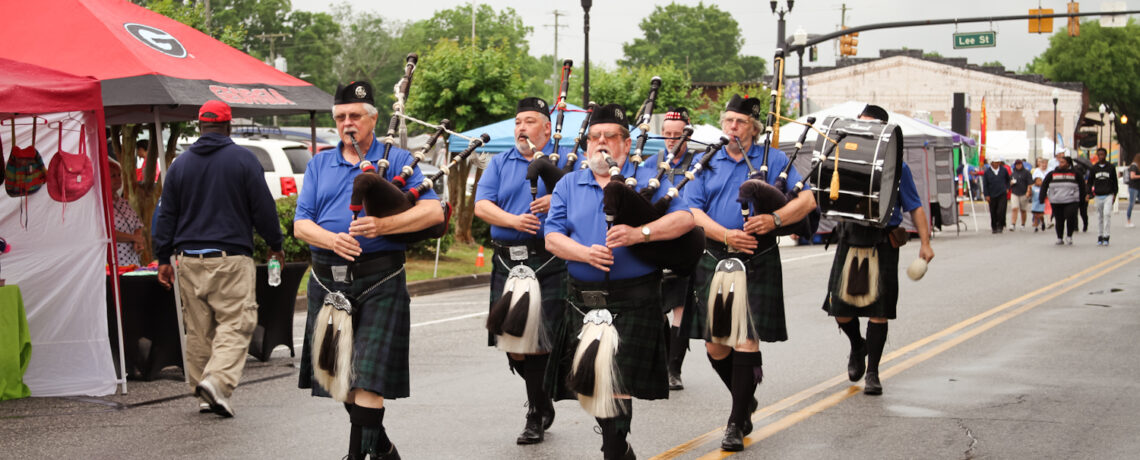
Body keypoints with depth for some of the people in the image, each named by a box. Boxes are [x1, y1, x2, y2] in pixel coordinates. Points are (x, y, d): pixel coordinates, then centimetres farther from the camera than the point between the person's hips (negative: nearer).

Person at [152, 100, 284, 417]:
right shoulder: (243, 159, -2)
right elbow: (263, 208, -2)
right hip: (232, 257, -4)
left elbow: (166, 214, 10)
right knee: (235, 324, -5)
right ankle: (217, 380, -23)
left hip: (190, 260, 4)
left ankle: (203, 392, 15)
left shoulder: (180, 164, 9)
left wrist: (163, 258, 15)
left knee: (198, 329, 10)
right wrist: (275, 244, 12)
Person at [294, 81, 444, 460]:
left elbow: (433, 211, -8)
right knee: (341, 374, 12)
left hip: (379, 282, -4)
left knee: (368, 376, -11)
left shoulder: (397, 160, 4)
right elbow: (301, 224, 6)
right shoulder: (319, 165, 15)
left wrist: (383, 225, -22)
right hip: (328, 281, 5)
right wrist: (332, 240, -15)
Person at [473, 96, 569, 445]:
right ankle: (542, 403, 24)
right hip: (507, 262, 4)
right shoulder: (500, 164, 16)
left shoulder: (566, 159, 8)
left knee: (541, 341, -8)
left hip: (549, 262, -4)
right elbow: (481, 206, 5)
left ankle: (536, 416, 4)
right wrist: (512, 220, -13)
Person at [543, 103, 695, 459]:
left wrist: (640, 233, -22)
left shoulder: (647, 180, 5)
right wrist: (586, 253, -14)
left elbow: (684, 219, -8)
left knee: (618, 383, -10)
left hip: (633, 300, -4)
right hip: (584, 300, 4)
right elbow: (552, 237, 5)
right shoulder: (569, 185, 14)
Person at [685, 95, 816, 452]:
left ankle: (737, 424, -1)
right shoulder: (706, 164, 11)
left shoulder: (774, 160, 7)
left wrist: (775, 219, -17)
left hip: (758, 265, -2)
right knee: (715, 345, 4)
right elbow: (692, 211, 2)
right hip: (715, 262, 3)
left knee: (747, 341, -8)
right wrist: (726, 235, -14)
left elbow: (806, 200, 1)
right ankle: (746, 399, 30)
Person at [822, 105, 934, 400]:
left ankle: (872, 372, 10)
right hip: (851, 239, 2)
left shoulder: (897, 166, 3)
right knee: (841, 309, 2)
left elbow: (915, 207, 4)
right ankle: (857, 346, 34)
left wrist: (925, 243, -6)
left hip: (883, 244, -2)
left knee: (879, 310, -2)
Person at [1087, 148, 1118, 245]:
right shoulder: (1093, 168, 7)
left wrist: (1115, 194, 4)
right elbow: (1090, 182, 12)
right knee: (1099, 216, 6)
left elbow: (1115, 182, 9)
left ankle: (1106, 236, -15)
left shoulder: (1111, 168, 4)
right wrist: (1089, 193, -1)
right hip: (1098, 196, 2)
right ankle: (1100, 237, 13)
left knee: (1107, 214, -17)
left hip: (1108, 195, -2)